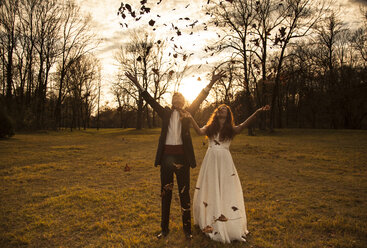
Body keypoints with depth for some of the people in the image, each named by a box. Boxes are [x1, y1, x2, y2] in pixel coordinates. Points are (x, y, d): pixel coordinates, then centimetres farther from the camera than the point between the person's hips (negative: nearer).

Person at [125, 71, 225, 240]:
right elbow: (150, 101, 5)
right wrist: (138, 85, -2)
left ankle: (187, 229, 19)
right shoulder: (166, 113, 10)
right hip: (166, 156, 2)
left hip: (182, 156, -1)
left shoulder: (187, 113, 7)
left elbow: (199, 100, -1)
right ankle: (165, 228, 24)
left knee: (184, 193, 6)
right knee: (165, 192, 10)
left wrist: (211, 83, -10)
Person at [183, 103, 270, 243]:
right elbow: (200, 132, -9)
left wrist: (258, 112, -25)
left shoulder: (231, 129, 6)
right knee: (210, 189, 8)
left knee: (226, 189, 1)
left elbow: (243, 125, -11)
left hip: (224, 161, -1)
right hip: (211, 160, 1)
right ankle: (209, 221, 21)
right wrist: (191, 119, -23)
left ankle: (231, 226, 12)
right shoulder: (210, 127, 10)